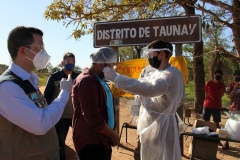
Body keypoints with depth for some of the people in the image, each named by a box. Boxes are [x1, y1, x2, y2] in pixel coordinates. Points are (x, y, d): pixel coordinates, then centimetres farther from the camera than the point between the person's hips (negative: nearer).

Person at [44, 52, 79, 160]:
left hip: (76, 115, 3)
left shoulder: (78, 77, 3)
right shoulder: (54, 77, -6)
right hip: (60, 116, -2)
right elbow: (47, 96, -4)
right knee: (60, 142, 12)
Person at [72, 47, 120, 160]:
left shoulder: (99, 79, 11)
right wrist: (113, 135, -13)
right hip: (91, 142, -9)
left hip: (101, 139, 9)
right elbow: (92, 117, -25)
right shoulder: (87, 81, -20)